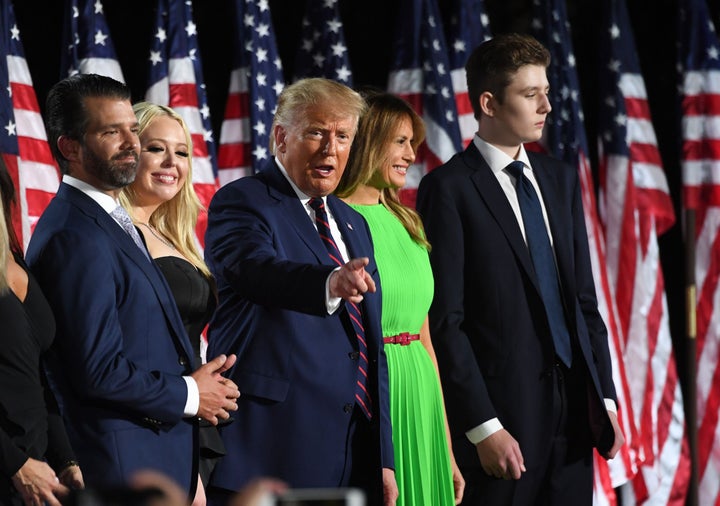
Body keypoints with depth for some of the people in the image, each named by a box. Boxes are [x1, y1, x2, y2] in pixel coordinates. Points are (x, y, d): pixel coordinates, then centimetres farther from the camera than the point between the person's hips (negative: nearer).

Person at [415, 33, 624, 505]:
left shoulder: (560, 179, 13)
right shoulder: (448, 188, -7)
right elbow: (444, 321, -11)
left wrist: (605, 396, 10)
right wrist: (483, 427, -15)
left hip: (574, 405, 6)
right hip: (503, 410, -6)